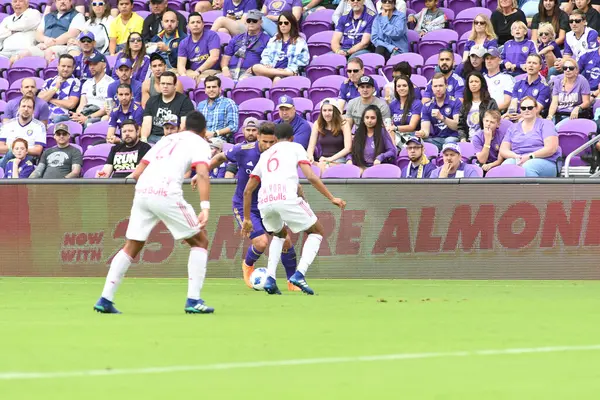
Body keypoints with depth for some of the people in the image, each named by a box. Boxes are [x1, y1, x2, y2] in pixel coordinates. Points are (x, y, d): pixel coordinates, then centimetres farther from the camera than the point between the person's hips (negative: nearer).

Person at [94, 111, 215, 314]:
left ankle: (105, 299, 11)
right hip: (167, 194, -5)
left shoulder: (167, 140, 28)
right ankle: (193, 301, 1)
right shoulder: (199, 143, 12)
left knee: (131, 247, 18)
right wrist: (205, 208, -17)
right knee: (200, 241, 10)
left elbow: (136, 173, 25)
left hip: (142, 191, 5)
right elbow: (202, 175, -8)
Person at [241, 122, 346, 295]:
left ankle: (270, 279, 14)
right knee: (318, 232, 15)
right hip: (286, 197, -5)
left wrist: (246, 219, 38)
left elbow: (247, 191, 30)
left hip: (264, 201, 5)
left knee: (280, 234, 34)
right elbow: (311, 177, 4)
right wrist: (332, 198, 9)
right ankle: (299, 274, -6)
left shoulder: (265, 155, 31)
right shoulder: (295, 147, 19)